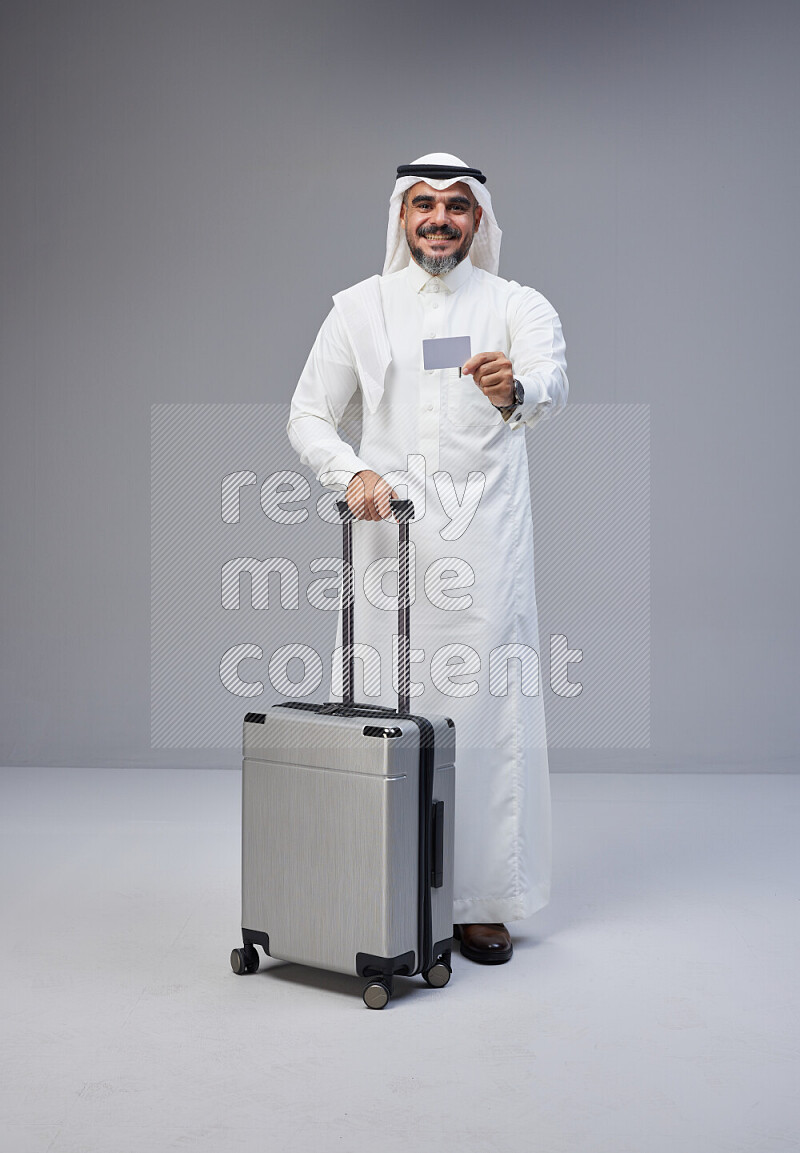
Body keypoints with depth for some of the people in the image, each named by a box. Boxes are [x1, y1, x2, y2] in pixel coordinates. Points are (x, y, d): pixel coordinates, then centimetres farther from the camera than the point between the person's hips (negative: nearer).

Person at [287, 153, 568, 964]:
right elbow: (309, 416, 9)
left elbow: (552, 385, -15)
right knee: (390, 714, 2)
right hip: (389, 539, 1)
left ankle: (482, 901, 10)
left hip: (485, 542, -1)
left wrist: (516, 390, -40)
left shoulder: (517, 306, 5)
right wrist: (352, 474, -11)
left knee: (487, 709, -2)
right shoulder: (359, 308, 10)